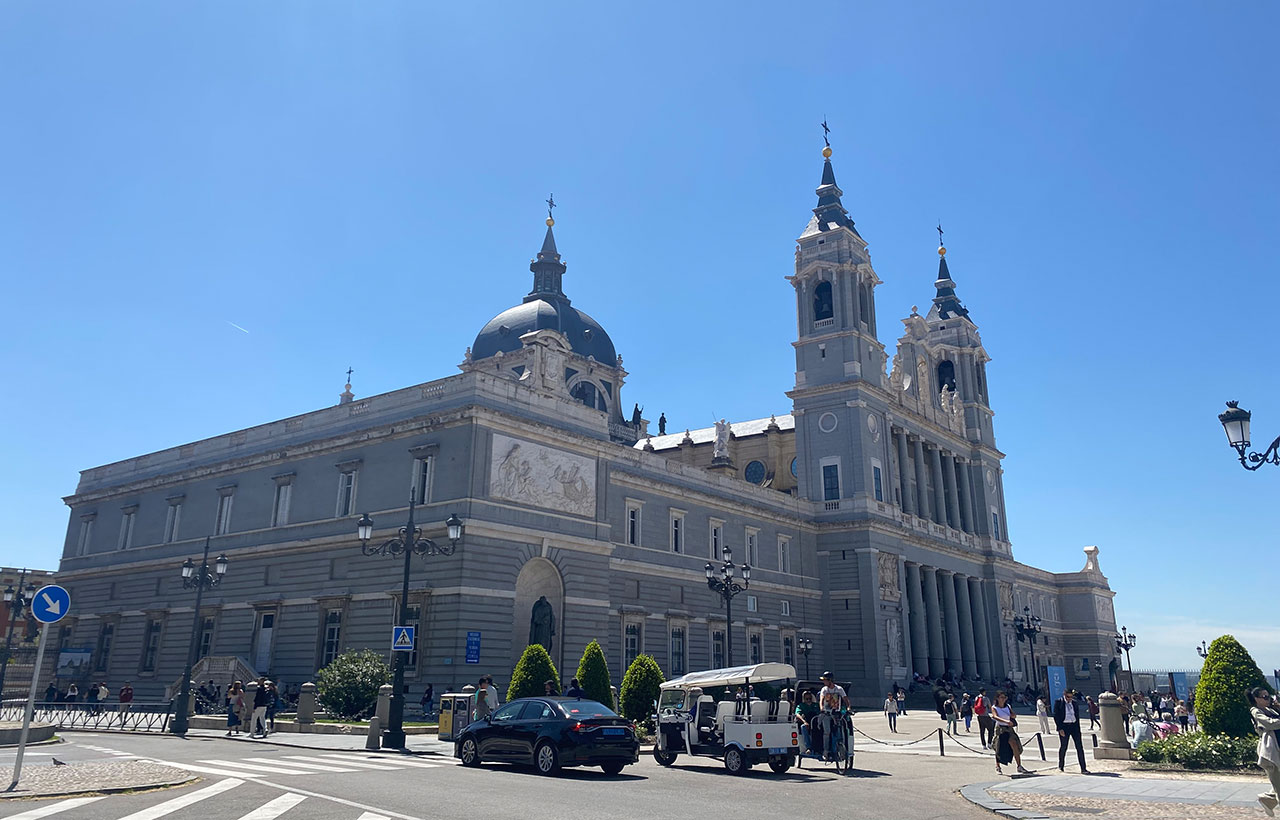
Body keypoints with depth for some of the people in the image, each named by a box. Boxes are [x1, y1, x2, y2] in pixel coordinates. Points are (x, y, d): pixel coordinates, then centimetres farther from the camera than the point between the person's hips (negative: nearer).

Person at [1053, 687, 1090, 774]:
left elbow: (1077, 716, 16)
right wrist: (1060, 729, -12)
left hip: (1074, 726, 4)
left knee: (1079, 747, -3)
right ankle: (1061, 766, 24)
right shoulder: (1058, 702, -4)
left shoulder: (1075, 703, 10)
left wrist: (1078, 728, 11)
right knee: (1063, 747, 6)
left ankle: (1083, 768, -1)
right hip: (1064, 726, -3)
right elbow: (1056, 716, -6)